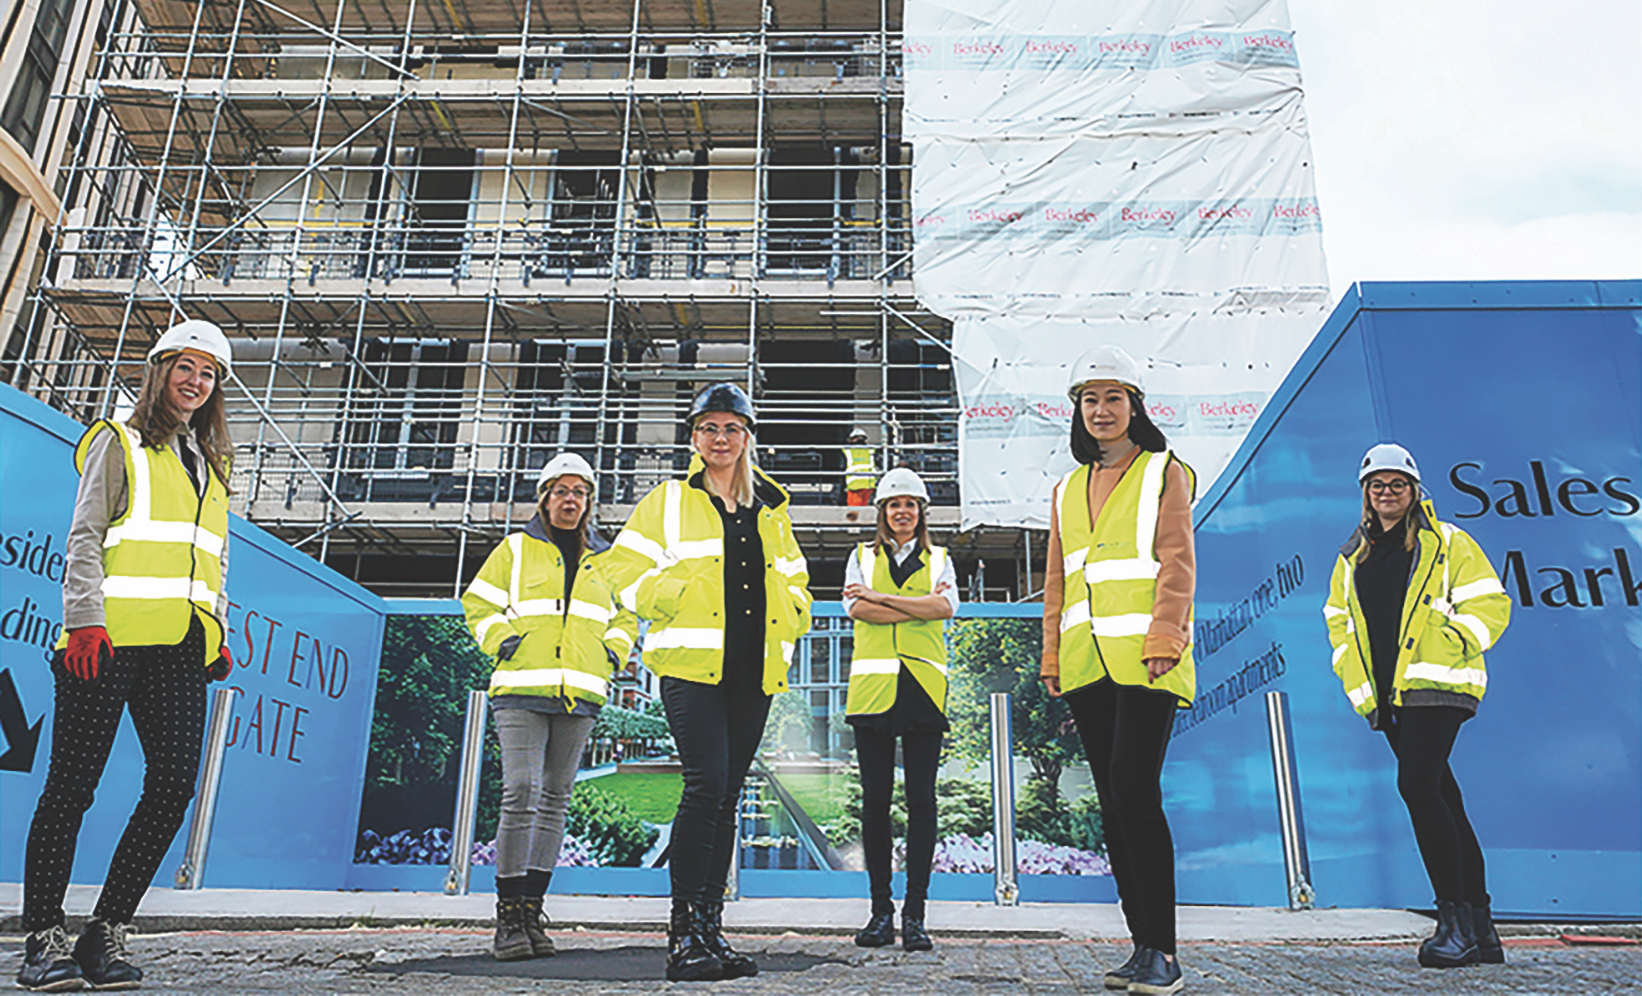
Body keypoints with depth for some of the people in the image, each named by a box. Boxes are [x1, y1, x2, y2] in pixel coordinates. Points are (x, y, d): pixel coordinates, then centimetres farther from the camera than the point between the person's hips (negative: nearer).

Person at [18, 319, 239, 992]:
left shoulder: (211, 465, 25)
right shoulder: (120, 443, 8)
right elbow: (84, 538, -1)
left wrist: (219, 635, 14)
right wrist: (85, 622, -13)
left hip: (180, 648, 5)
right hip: (111, 638, -5)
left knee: (173, 785, -5)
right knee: (72, 785, -2)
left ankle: (106, 935, 7)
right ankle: (44, 940, 9)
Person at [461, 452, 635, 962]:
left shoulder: (603, 561, 18)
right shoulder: (516, 549, 10)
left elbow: (626, 615, 27)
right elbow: (479, 603, 12)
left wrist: (613, 652, 10)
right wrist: (499, 639, -4)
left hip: (579, 694, 4)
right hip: (522, 689, -3)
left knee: (555, 801, 5)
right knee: (520, 795, -14)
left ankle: (531, 912, 12)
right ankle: (508, 918, -6)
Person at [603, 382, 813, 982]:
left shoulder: (770, 510, 19)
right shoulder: (667, 501, 7)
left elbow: (794, 579, 27)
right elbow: (626, 569, 3)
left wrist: (788, 622, 9)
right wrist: (680, 598, -9)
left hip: (752, 672, 5)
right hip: (692, 663, -4)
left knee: (727, 795, 7)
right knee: (706, 785, -16)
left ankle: (710, 928, 15)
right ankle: (684, 934, -7)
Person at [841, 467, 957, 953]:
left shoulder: (939, 560, 15)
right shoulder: (862, 557, 15)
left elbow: (946, 607, -4)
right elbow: (857, 608, -2)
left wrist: (881, 596, -8)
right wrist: (918, 606, -7)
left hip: (923, 687, 0)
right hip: (873, 685, 0)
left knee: (921, 798, -3)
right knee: (875, 797, 1)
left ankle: (914, 911, 4)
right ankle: (880, 909, 11)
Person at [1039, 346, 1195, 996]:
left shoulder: (1164, 472, 5)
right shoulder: (1068, 490, 20)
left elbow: (1176, 563, -4)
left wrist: (1163, 639, -15)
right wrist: (1053, 656, 12)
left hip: (1144, 658, -5)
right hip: (1086, 663, 6)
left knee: (1135, 792, -13)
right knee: (1113, 801, 7)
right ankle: (1142, 944, 15)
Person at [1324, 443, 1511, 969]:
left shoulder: (1448, 544, 2)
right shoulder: (1351, 559, 17)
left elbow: (1489, 605, -2)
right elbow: (1338, 621, 23)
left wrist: (1448, 646, -15)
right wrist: (1356, 678, 10)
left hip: (1435, 687, -6)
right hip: (1388, 696, 6)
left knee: (1417, 786, -19)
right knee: (1441, 797, 9)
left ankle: (1456, 920, -11)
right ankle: (1480, 929, 16)